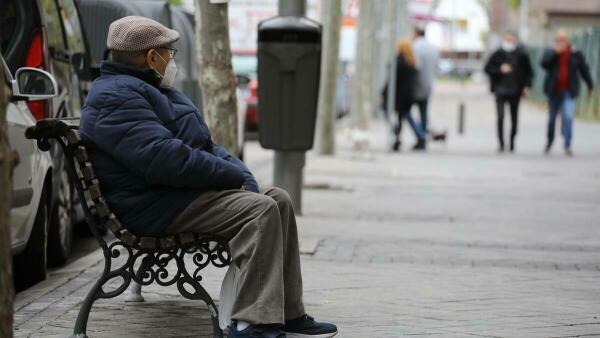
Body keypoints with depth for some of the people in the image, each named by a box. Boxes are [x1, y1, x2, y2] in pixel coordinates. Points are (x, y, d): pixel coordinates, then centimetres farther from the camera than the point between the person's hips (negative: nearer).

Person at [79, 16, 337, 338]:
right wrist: (234, 175, -16)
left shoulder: (152, 90, 23)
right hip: (159, 207, -11)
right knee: (260, 210, -24)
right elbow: (164, 158, -26)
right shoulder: (116, 97, -14)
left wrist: (241, 175, 1)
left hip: (186, 191, 11)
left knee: (278, 200, 4)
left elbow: (202, 144, 21)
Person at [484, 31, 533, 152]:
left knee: (514, 118, 8)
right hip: (500, 90, -1)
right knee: (500, 116, -12)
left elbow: (529, 72, 9)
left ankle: (512, 142, 22)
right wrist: (500, 70, -13)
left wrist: (527, 86, -2)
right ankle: (501, 143, -9)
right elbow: (488, 68, 3)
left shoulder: (522, 56, 2)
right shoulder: (497, 54, 1)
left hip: (515, 92, 1)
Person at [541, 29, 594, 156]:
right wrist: (555, 51, -20)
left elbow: (584, 70, 12)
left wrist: (590, 86, 17)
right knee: (552, 118, 11)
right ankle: (549, 141, 32)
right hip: (554, 91, 1)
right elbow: (544, 63, -17)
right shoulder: (550, 53, 3)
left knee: (568, 117, -16)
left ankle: (567, 145, -13)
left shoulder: (576, 54, 3)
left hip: (568, 92, -1)